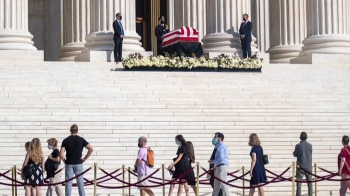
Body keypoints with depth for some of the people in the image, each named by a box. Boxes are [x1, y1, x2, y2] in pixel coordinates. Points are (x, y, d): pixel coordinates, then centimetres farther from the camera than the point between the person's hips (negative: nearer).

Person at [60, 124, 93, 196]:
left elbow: (61, 155, -9)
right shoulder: (81, 140, -1)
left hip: (69, 164, 0)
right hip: (78, 164, 0)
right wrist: (85, 158, -1)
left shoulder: (66, 140, 0)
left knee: (68, 183, 3)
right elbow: (91, 149, -8)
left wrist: (65, 161, 6)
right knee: (80, 183, 3)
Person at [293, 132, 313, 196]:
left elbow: (295, 154, 2)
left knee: (299, 182, -1)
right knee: (309, 182, 8)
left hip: (300, 166, -3)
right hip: (308, 166, 3)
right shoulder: (310, 145, 1)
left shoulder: (298, 146, -9)